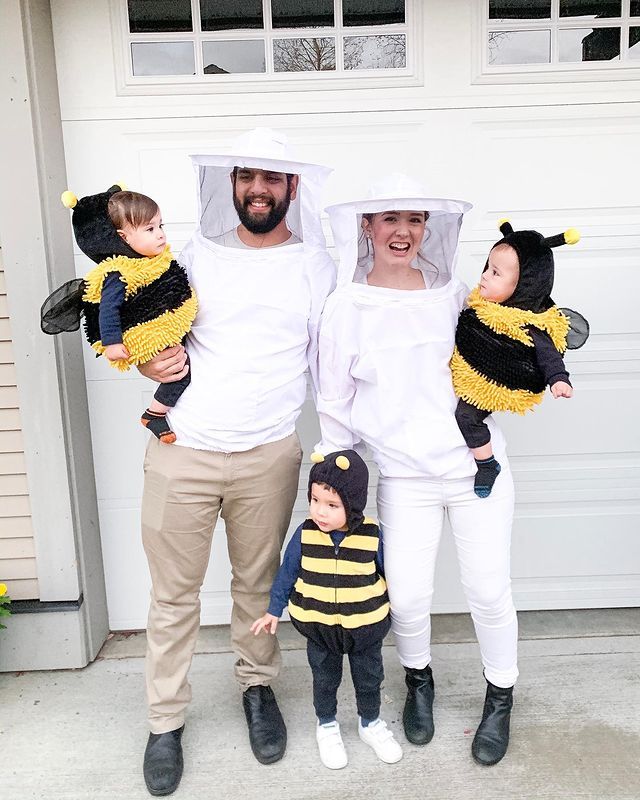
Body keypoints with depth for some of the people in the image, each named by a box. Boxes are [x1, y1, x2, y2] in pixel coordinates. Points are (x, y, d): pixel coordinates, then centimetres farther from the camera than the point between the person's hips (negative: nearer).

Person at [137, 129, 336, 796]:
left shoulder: (315, 266, 6)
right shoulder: (196, 255, 8)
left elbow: (328, 364, 6)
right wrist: (148, 363, -4)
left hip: (268, 456, 0)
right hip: (181, 449, 1)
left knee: (258, 583, 13)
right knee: (173, 592, 8)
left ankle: (258, 687, 37)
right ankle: (165, 720, 27)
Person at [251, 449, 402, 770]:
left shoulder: (372, 536, -21)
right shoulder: (305, 534, -18)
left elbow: (390, 574, -4)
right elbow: (287, 573, -3)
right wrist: (274, 610, 3)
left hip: (366, 626, 0)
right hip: (319, 626, 1)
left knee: (369, 678, 20)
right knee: (325, 679, 20)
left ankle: (370, 722, 47)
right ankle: (326, 725, 46)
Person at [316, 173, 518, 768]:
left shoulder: (453, 293, 4)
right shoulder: (345, 308, -1)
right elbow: (334, 403, 4)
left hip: (476, 464, 2)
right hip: (403, 476, -1)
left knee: (489, 590, 6)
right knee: (406, 596, 0)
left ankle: (500, 697, 34)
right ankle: (418, 679, 34)